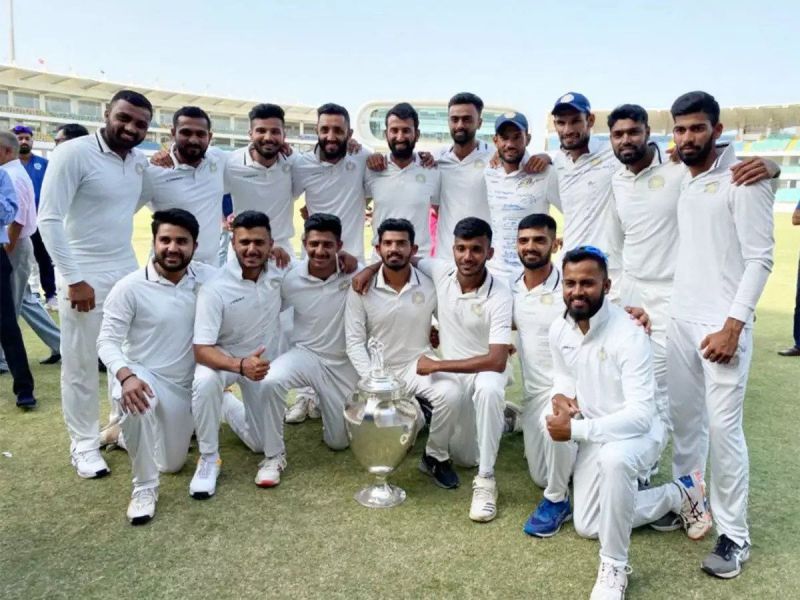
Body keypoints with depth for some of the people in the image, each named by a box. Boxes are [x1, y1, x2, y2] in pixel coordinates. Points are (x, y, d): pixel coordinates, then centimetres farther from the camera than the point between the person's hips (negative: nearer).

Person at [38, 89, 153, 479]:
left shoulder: (140, 162, 6)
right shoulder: (73, 153, -13)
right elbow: (48, 219, -15)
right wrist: (74, 279, -18)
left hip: (128, 271, 6)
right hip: (84, 275, -6)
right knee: (81, 365, 4)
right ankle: (83, 444, 19)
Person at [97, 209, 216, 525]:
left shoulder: (207, 278, -8)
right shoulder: (129, 287, -18)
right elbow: (107, 341, -20)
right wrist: (126, 376, -36)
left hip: (184, 385, 5)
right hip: (141, 376, -4)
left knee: (171, 464, 17)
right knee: (138, 405, -43)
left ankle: (128, 435, 52)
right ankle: (144, 487, -18)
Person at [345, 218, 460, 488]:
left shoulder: (430, 285, -6)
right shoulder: (362, 289, -7)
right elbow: (354, 342, -8)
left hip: (419, 365, 0)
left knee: (450, 394, -30)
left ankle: (436, 457, -2)